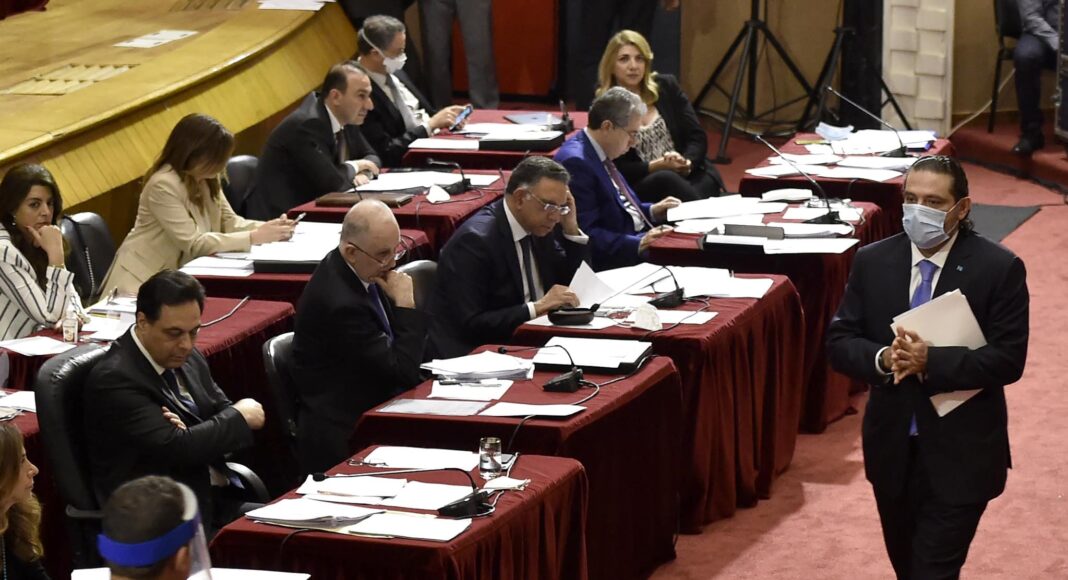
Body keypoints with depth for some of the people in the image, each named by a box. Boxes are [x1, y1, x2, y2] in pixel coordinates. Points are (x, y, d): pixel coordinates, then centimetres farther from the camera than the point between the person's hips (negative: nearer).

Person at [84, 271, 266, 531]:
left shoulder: (187, 357, 10)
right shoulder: (114, 379, -15)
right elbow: (177, 449, -20)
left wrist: (190, 433, -12)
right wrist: (240, 418, -6)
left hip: (220, 497, 8)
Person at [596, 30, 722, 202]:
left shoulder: (667, 87, 9)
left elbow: (698, 137, 7)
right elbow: (617, 169, -2)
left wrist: (685, 163, -14)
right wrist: (658, 166, -17)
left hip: (691, 176, 2)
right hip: (640, 189, -1)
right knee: (665, 179, -37)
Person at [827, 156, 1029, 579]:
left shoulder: (999, 269, -11)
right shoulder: (872, 261, 0)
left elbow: (1008, 359, -15)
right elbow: (839, 343, 1)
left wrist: (931, 362, -27)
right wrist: (882, 359, -21)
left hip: (960, 454, -4)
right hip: (892, 448, 5)